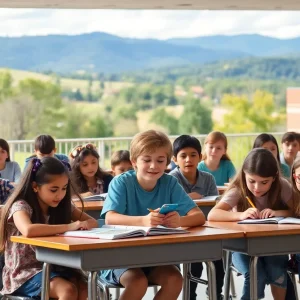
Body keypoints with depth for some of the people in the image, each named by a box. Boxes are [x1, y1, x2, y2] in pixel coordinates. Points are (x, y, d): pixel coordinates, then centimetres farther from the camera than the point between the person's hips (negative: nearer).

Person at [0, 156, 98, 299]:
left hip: (52, 267, 6)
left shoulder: (62, 206, 5)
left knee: (84, 288, -23)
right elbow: (28, 230, -38)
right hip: (24, 272, -6)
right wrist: (69, 227, -32)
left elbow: (92, 222, 8)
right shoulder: (21, 206, -16)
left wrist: (83, 225, -17)